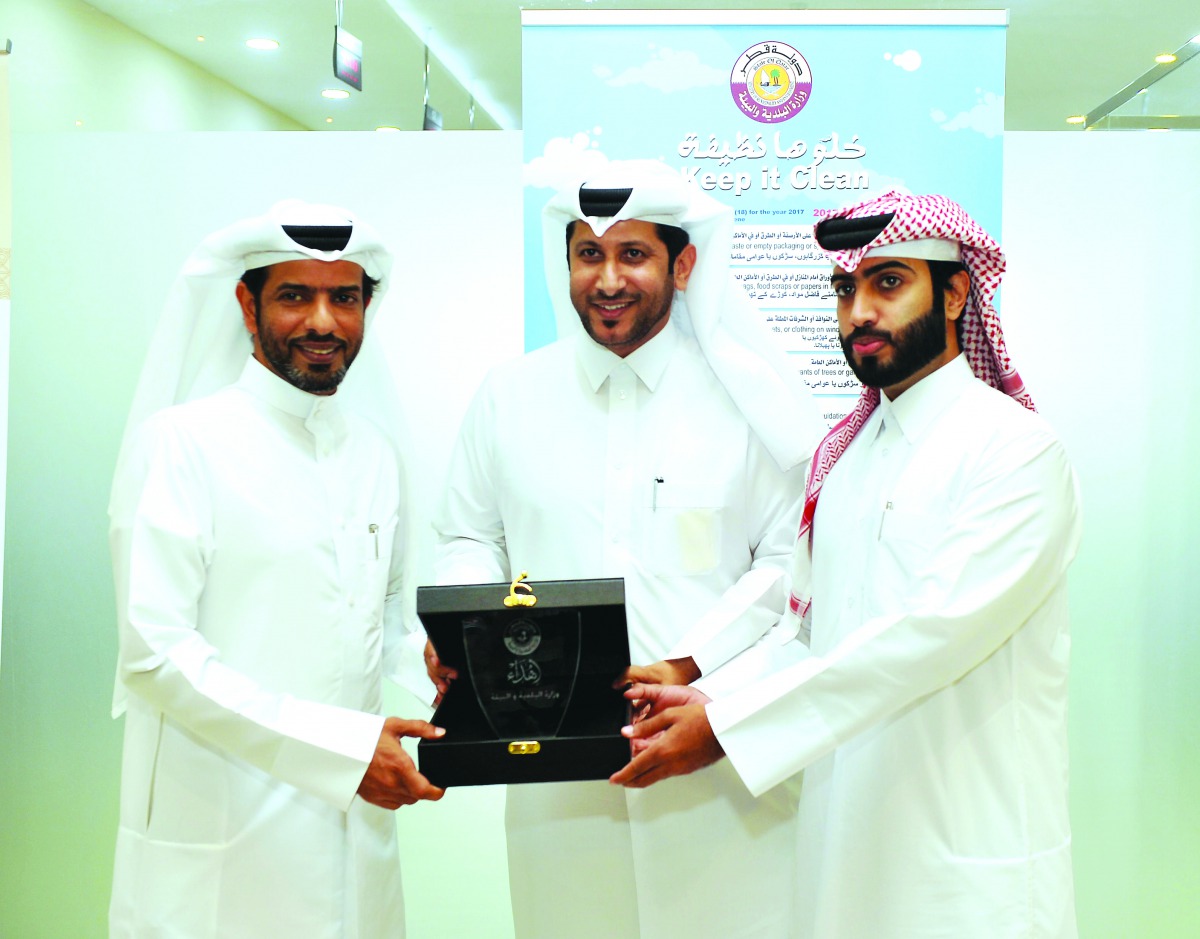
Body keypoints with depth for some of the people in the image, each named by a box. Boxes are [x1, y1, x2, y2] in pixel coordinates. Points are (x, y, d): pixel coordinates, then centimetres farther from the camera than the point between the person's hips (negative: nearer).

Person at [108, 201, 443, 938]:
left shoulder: (376, 450, 10)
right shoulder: (181, 443, -9)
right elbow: (155, 650, -17)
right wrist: (341, 747, -21)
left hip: (355, 821, 6)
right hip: (220, 843, -5)